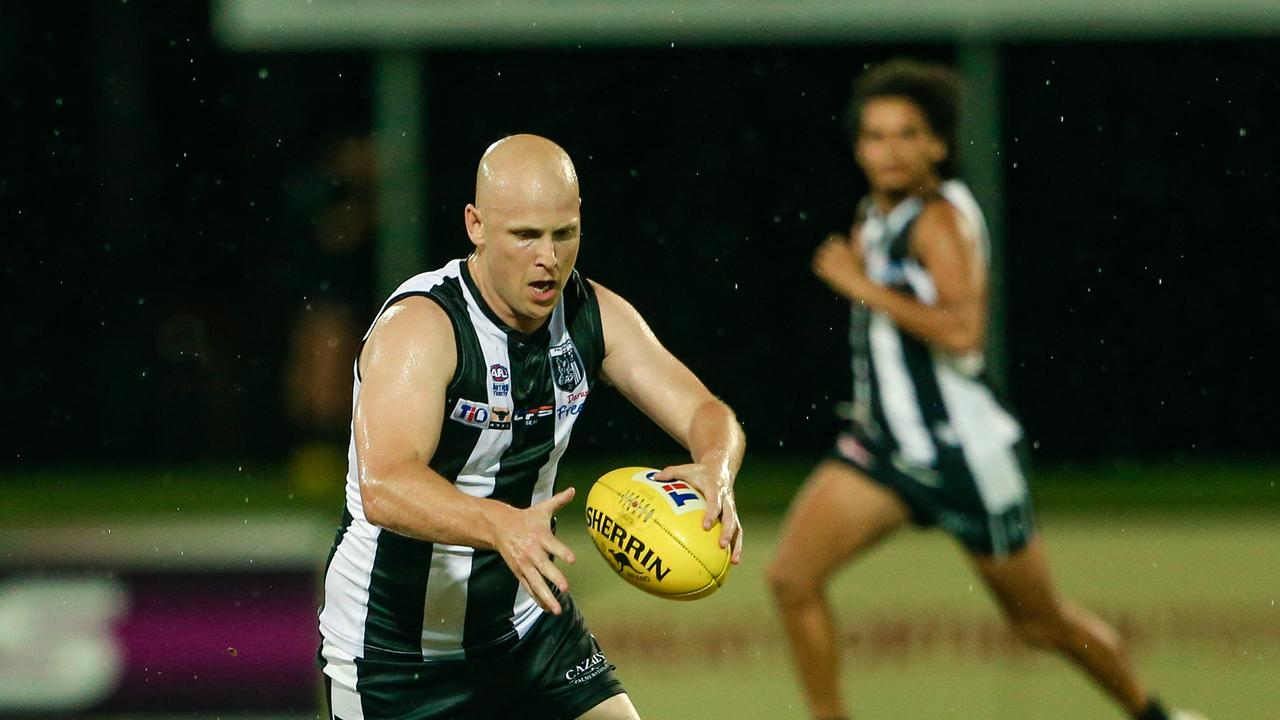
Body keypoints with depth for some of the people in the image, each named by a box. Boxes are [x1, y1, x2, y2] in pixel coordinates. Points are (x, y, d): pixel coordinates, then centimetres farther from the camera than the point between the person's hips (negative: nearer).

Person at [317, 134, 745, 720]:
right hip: (396, 650, -6)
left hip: (528, 623, 6)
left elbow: (707, 414, -7)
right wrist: (500, 524, -59)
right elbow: (384, 486, -40)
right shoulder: (419, 326, -26)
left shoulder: (593, 315, -5)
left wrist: (715, 473, -32)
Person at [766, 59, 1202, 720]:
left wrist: (861, 285, -26)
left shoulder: (941, 220, -17)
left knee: (1042, 624, 9)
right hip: (884, 446, 7)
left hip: (963, 453, -7)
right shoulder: (875, 216, 8)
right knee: (791, 576, -15)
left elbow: (962, 330, -32)